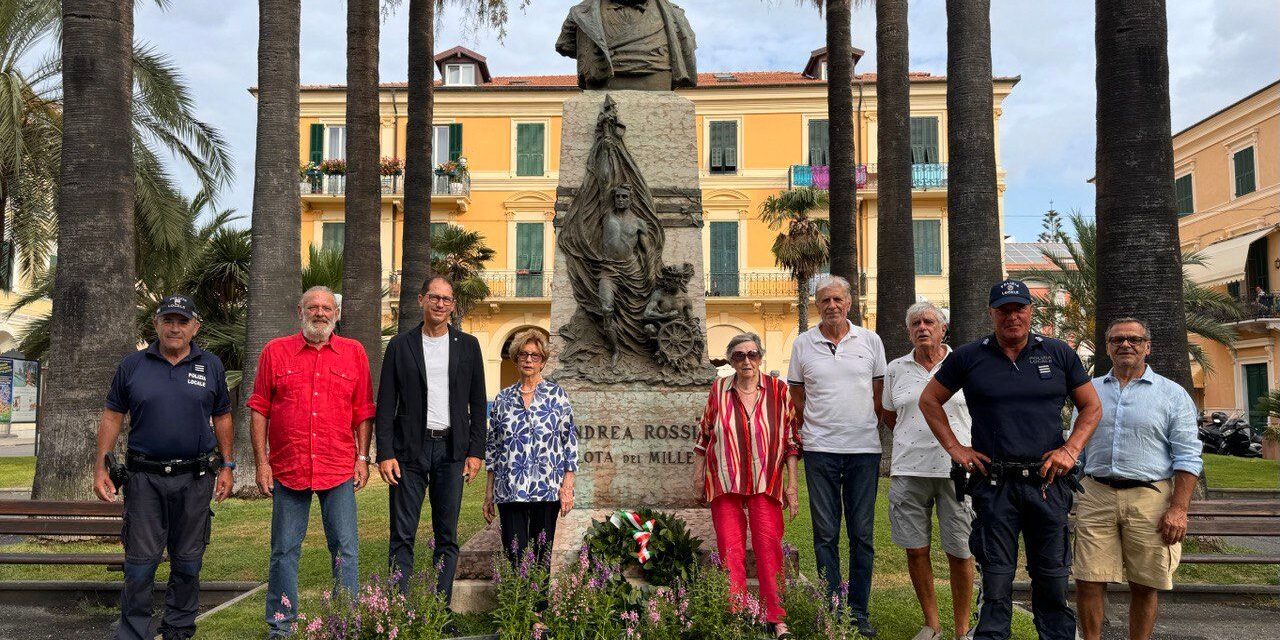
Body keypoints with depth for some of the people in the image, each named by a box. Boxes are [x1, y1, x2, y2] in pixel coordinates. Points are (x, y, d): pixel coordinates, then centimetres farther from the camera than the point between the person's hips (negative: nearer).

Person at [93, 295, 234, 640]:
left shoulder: (211, 366, 5)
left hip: (195, 479, 1)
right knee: (140, 561, 2)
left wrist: (226, 467, 7)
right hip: (144, 479, -1)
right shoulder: (132, 365, 4)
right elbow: (112, 416, 7)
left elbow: (221, 417, 10)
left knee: (188, 561, 10)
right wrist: (100, 467, 0)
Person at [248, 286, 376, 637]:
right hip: (288, 469, 0)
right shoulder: (275, 352, 5)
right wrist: (262, 462, -1)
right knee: (284, 550, 8)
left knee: (345, 549, 3)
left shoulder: (354, 352, 7)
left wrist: (363, 457, 2)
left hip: (339, 470, 0)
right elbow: (260, 409, 4)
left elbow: (363, 411, 8)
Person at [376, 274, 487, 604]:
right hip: (410, 449, -1)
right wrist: (385, 454, -6)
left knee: (447, 536, 6)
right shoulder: (400, 346, 4)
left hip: (452, 450, 1)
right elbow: (386, 404, 2)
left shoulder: (468, 345, 8)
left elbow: (477, 403, 8)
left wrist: (476, 451, 0)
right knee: (402, 535, -1)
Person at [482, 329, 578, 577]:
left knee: (542, 557, 4)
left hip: (547, 490, -1)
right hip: (509, 491, 2)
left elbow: (570, 442, 1)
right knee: (513, 558, 1)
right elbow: (492, 448, 11)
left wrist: (567, 486, -6)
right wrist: (488, 494, 8)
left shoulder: (557, 395, 4)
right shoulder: (503, 399, 9)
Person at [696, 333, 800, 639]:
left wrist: (792, 485, 2)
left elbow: (790, 439, 3)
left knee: (769, 548, -1)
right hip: (724, 482, 1)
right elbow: (705, 433, 12)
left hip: (766, 482, -1)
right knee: (730, 550, 4)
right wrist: (698, 473, 12)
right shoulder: (719, 389, 2)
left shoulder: (778, 390, -1)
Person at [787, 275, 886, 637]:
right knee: (825, 533, 4)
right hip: (820, 449, 0)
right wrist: (808, 432, 5)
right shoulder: (803, 344, 5)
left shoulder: (870, 341, 5)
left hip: (864, 449, 0)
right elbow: (797, 398, 12)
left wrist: (867, 429, 5)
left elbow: (880, 396, 11)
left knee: (862, 534, 5)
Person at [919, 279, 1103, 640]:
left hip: (1047, 482, 1)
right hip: (994, 485, -1)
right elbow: (929, 400, 13)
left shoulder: (1059, 354, 7)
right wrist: (954, 448, 4)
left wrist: (1070, 450, 0)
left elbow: (1091, 407, 14)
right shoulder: (968, 358, 3)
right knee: (996, 582, 3)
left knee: (1052, 580, 8)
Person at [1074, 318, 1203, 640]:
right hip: (1096, 496, 2)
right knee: (1088, 581, -1)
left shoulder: (1173, 394, 4)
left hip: (1150, 499, -2)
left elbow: (1187, 457, -1)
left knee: (1144, 587, 6)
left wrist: (1179, 509, -10)